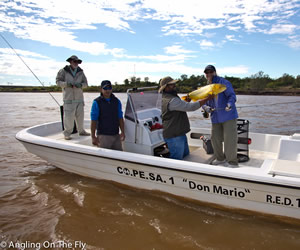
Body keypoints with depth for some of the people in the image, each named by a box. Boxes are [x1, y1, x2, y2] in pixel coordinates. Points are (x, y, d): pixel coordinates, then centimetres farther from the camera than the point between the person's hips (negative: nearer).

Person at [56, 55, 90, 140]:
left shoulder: (80, 72, 11)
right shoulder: (63, 71, 2)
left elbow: (85, 83, 10)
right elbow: (58, 81, 1)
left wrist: (80, 85, -12)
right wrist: (67, 84, -17)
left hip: (79, 98, 4)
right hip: (68, 98, -4)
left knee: (80, 115, 9)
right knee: (68, 116, -7)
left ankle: (81, 131, 23)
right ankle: (67, 133, 4)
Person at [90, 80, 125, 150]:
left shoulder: (117, 101, 9)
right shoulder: (97, 102, -3)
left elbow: (120, 118, 10)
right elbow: (93, 121, -7)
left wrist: (122, 132, 1)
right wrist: (93, 137, -11)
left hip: (116, 135, 4)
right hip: (103, 135, -4)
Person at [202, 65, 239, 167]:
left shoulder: (224, 83, -7)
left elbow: (232, 95, -17)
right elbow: (204, 102, 12)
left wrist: (230, 104, -38)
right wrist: (206, 107, -12)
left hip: (228, 116, -6)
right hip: (215, 118, 7)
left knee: (230, 140, -6)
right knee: (215, 139, 12)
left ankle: (232, 162, 8)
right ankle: (220, 158, 32)